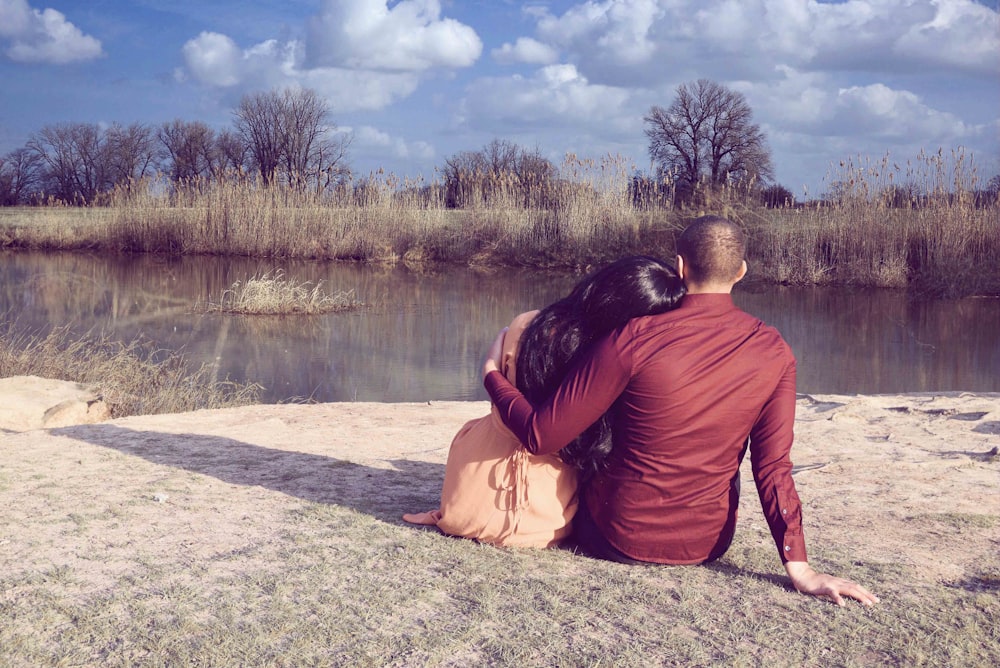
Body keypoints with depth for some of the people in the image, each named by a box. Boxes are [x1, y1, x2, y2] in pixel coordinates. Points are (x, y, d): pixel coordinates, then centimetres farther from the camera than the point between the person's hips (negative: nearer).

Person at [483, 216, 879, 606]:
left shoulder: (635, 340, -21)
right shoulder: (775, 352, -10)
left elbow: (542, 437, -17)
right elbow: (773, 465, -13)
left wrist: (492, 372, -1)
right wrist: (800, 569, -10)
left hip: (618, 541, -2)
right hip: (708, 546, 2)